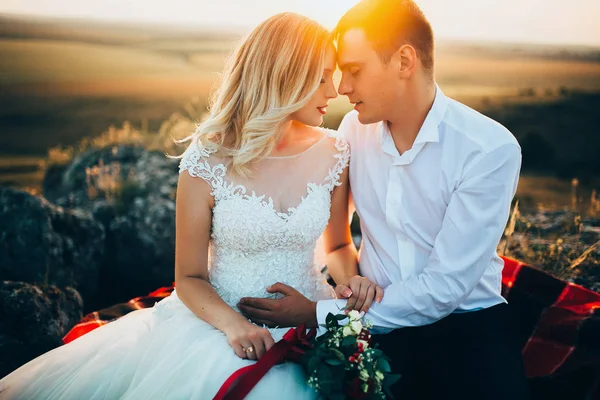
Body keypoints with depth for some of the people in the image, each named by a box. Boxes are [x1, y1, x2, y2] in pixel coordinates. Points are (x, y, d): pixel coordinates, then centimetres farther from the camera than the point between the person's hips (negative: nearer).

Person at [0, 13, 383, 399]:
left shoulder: (334, 154, -2)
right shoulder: (207, 162, -11)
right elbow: (189, 278, -4)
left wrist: (350, 279, -8)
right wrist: (232, 324, -22)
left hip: (306, 321, 2)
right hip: (219, 318, -1)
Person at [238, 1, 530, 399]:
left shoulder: (492, 150, -15)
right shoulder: (355, 128, 0)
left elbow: (445, 287, -18)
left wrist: (320, 313, -19)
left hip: (466, 325, -2)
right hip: (377, 322, 2)